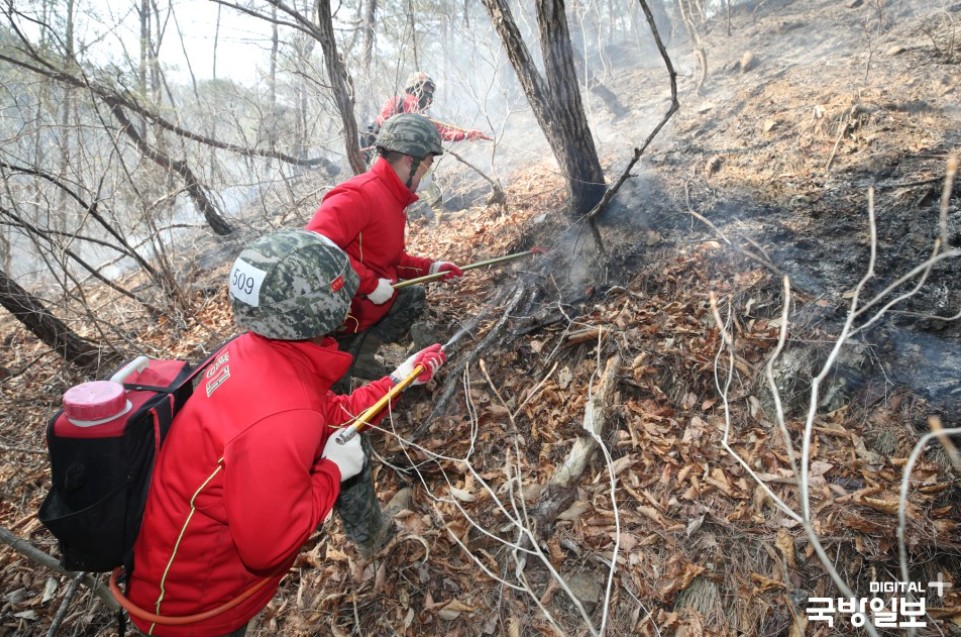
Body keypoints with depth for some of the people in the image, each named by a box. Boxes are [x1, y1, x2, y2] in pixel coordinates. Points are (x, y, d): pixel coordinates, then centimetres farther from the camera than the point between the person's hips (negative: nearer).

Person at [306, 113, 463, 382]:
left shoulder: (392, 199, 9)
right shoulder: (359, 195, -24)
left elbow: (392, 259, 19)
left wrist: (430, 267, 9)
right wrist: (370, 283, -30)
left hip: (367, 305, 10)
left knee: (413, 296, 16)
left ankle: (357, 352, 6)